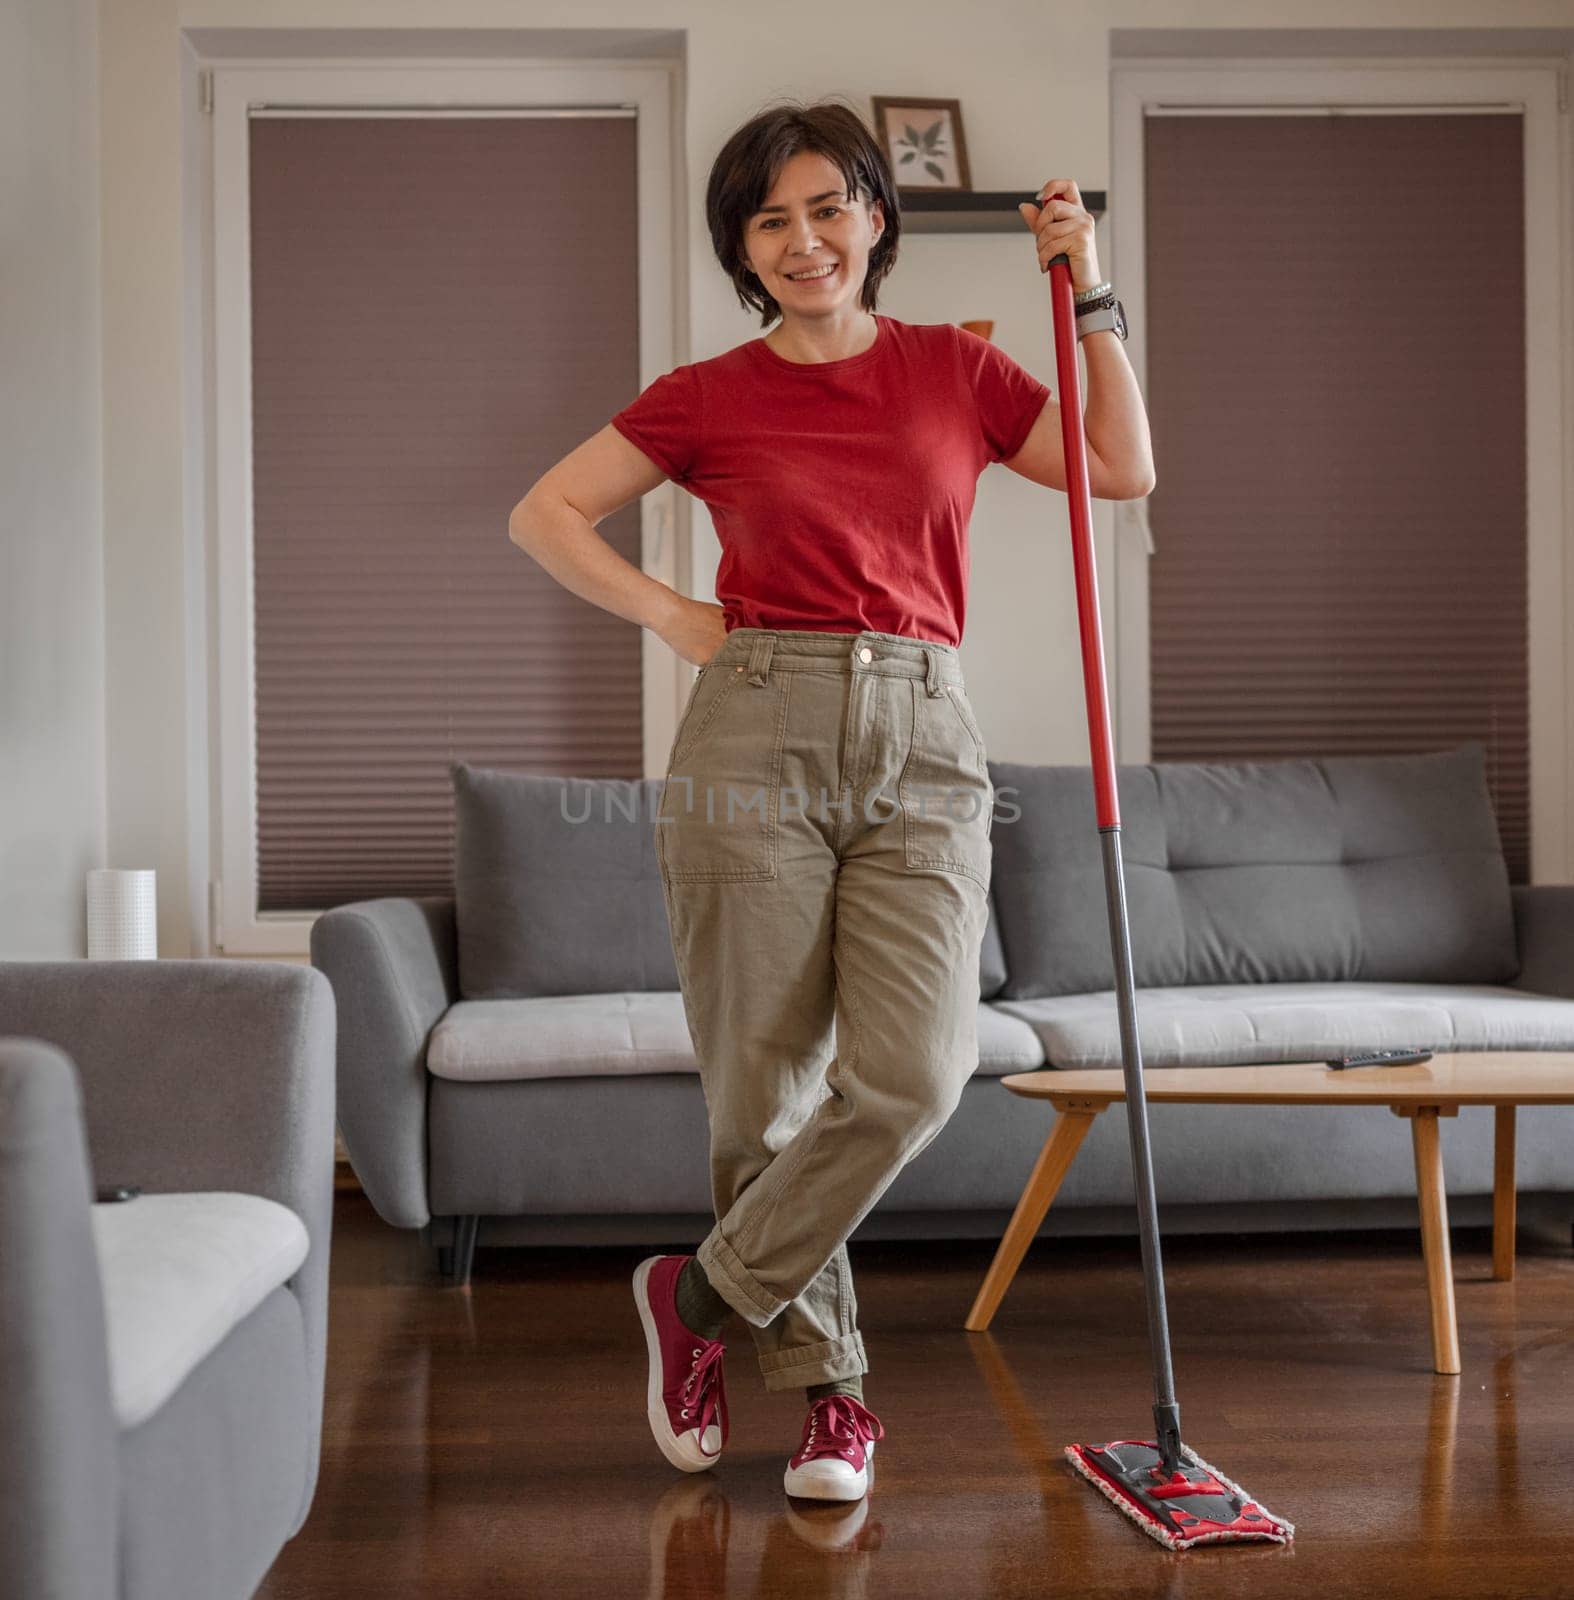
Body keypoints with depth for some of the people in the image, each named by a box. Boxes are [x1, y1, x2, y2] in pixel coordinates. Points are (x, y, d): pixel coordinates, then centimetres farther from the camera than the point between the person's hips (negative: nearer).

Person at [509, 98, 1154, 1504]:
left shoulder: (955, 370, 12)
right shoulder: (707, 399, 7)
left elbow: (1126, 470, 14)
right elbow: (543, 514, 12)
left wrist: (1087, 291, 10)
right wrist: (669, 615, 2)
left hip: (922, 750, 1)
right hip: (758, 735, -1)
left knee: (911, 1076, -15)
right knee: (765, 1089, 1)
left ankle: (703, 1295, 7)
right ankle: (827, 1383, 21)